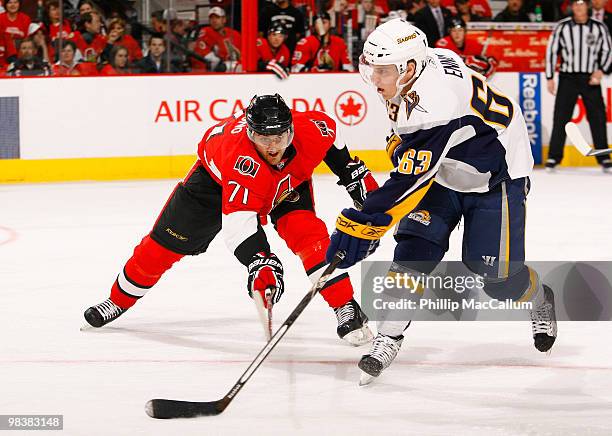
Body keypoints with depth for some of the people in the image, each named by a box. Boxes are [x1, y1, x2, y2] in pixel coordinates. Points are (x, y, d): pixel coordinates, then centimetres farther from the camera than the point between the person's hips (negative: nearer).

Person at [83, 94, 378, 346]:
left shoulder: (310, 129, -36)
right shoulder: (240, 158, -48)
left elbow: (330, 137, -8)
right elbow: (238, 222, -56)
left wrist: (353, 172, -4)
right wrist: (259, 261, -70)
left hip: (288, 179, 3)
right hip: (218, 175, -2)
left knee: (308, 232, -23)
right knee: (169, 240, 4)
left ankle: (346, 307, -14)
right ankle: (120, 298, 27)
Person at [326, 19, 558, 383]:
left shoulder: (433, 107, -39)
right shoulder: (423, 62, -14)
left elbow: (410, 182, -40)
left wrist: (365, 223, -41)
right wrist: (402, 141, 13)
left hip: (496, 174, -8)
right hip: (443, 166, 8)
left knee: (496, 273, -6)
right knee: (416, 246, -9)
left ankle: (540, 301, 28)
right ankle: (389, 337, -7)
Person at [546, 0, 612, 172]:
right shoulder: (562, 27, 0)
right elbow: (551, 51, 3)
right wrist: (550, 78, 0)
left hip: (591, 79, 1)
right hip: (568, 78, 0)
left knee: (598, 118, 0)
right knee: (560, 118, -4)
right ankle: (554, 158, 2)